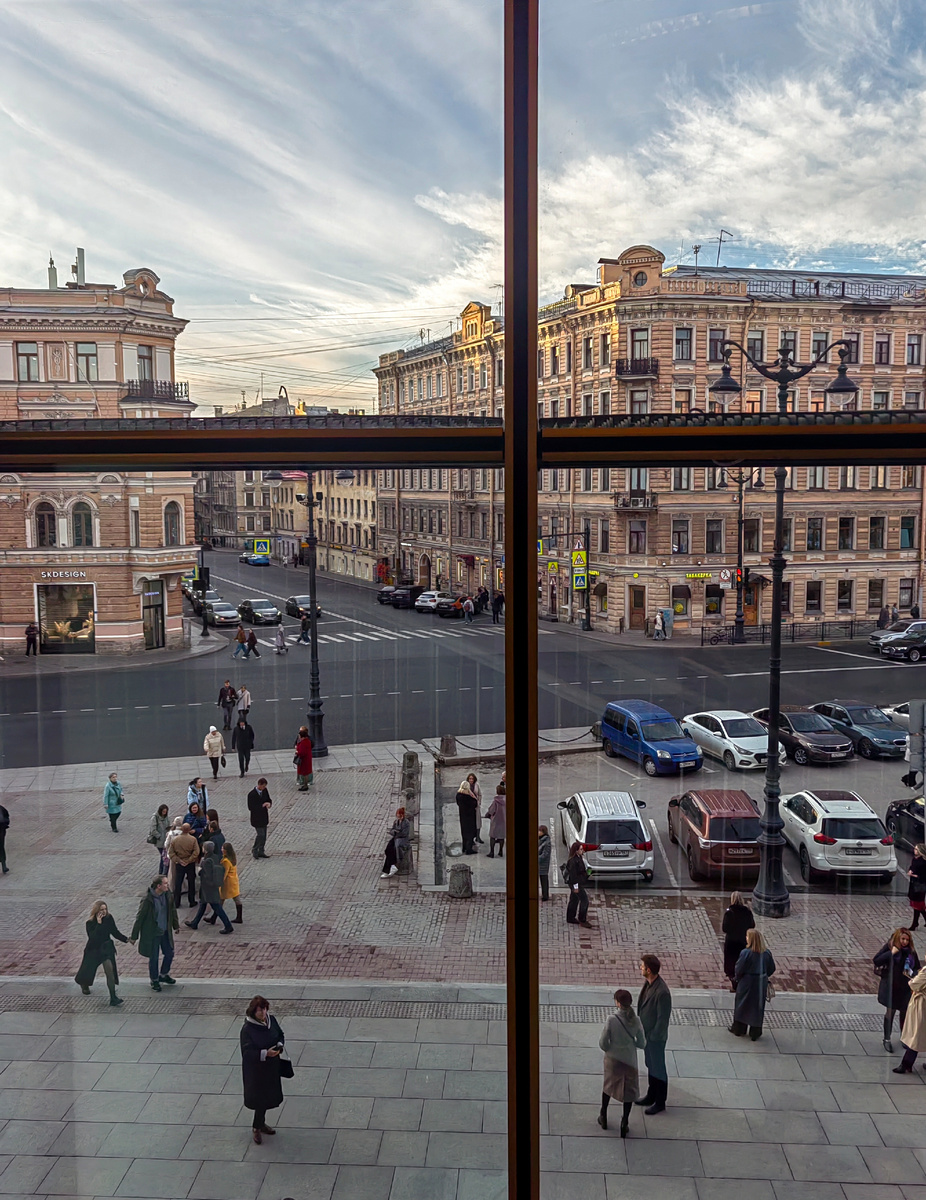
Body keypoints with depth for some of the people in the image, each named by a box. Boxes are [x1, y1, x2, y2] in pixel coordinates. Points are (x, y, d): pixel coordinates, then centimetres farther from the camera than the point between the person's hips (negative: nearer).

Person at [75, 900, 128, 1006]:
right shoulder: (90, 923, -17)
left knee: (110, 971, -12)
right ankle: (84, 985, 52)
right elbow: (92, 937, -31)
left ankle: (113, 998, -12)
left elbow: (115, 933, 4)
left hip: (106, 948, 2)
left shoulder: (109, 919, -7)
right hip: (93, 950, -2)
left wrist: (126, 939, -7)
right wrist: (99, 924, -35)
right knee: (87, 971, 14)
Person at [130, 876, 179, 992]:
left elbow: (173, 910, 10)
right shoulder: (147, 899, -25)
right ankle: (154, 980, 30)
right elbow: (139, 917, -16)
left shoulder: (167, 895, -7)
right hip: (152, 933, -6)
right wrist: (134, 936, -10)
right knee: (154, 958, 8)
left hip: (165, 931, 6)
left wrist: (176, 925, 21)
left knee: (169, 954, 15)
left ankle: (163, 975, 39)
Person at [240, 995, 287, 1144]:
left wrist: (279, 1045, -10)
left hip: (271, 1066, 6)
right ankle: (256, 1127, 23)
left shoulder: (271, 1020, -5)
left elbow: (280, 1034, 10)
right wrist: (265, 1053, -32)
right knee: (259, 1096, 3)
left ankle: (260, 1123, 39)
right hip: (255, 1069, -6)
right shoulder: (247, 1029, -22)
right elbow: (247, 1051, -22)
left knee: (268, 1096, 19)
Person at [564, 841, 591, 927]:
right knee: (584, 900, -7)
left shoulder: (578, 858, 8)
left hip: (579, 883, 10)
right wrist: (575, 886, -21)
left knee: (574, 900, 16)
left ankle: (570, 919, 26)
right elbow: (573, 874, -22)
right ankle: (582, 920, 1)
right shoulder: (573, 861, -23)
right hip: (576, 884, -10)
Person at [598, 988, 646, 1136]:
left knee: (608, 1085, 23)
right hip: (629, 1060, 1)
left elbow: (603, 1043, -16)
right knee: (629, 1091, 17)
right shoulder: (636, 1020, -16)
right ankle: (624, 1123, 19)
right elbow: (642, 1044, -7)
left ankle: (603, 1117, 37)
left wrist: (609, 1049, 6)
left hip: (612, 1059, -1)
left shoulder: (612, 1019, -24)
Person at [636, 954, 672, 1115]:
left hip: (656, 1037, -8)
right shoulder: (649, 983, -5)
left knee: (658, 1068, 10)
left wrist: (654, 1036, -17)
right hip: (646, 1033, 8)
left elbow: (663, 1018, -25)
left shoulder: (662, 992, -32)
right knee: (651, 1066, 24)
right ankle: (651, 1096, 41)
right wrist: (641, 1028, 11)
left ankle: (660, 1103, 27)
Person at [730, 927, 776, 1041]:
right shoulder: (767, 953, -9)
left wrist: (737, 979, 2)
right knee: (758, 1007, 15)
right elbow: (772, 969, 1)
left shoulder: (746, 953, -24)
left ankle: (738, 1030, 28)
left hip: (747, 984, -3)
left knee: (742, 1006, 15)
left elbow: (739, 970, -18)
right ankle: (755, 1034, 22)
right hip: (761, 985, 4)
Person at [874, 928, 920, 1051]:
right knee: (890, 1012, 8)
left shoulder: (911, 951, -2)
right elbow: (876, 961, -18)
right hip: (890, 987, -3)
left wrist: (912, 973, -14)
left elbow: (917, 968, 8)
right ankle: (887, 1039, 21)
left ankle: (904, 1036, 34)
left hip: (905, 988, 3)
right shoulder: (888, 947, -12)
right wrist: (891, 953, -24)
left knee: (904, 1012, 13)